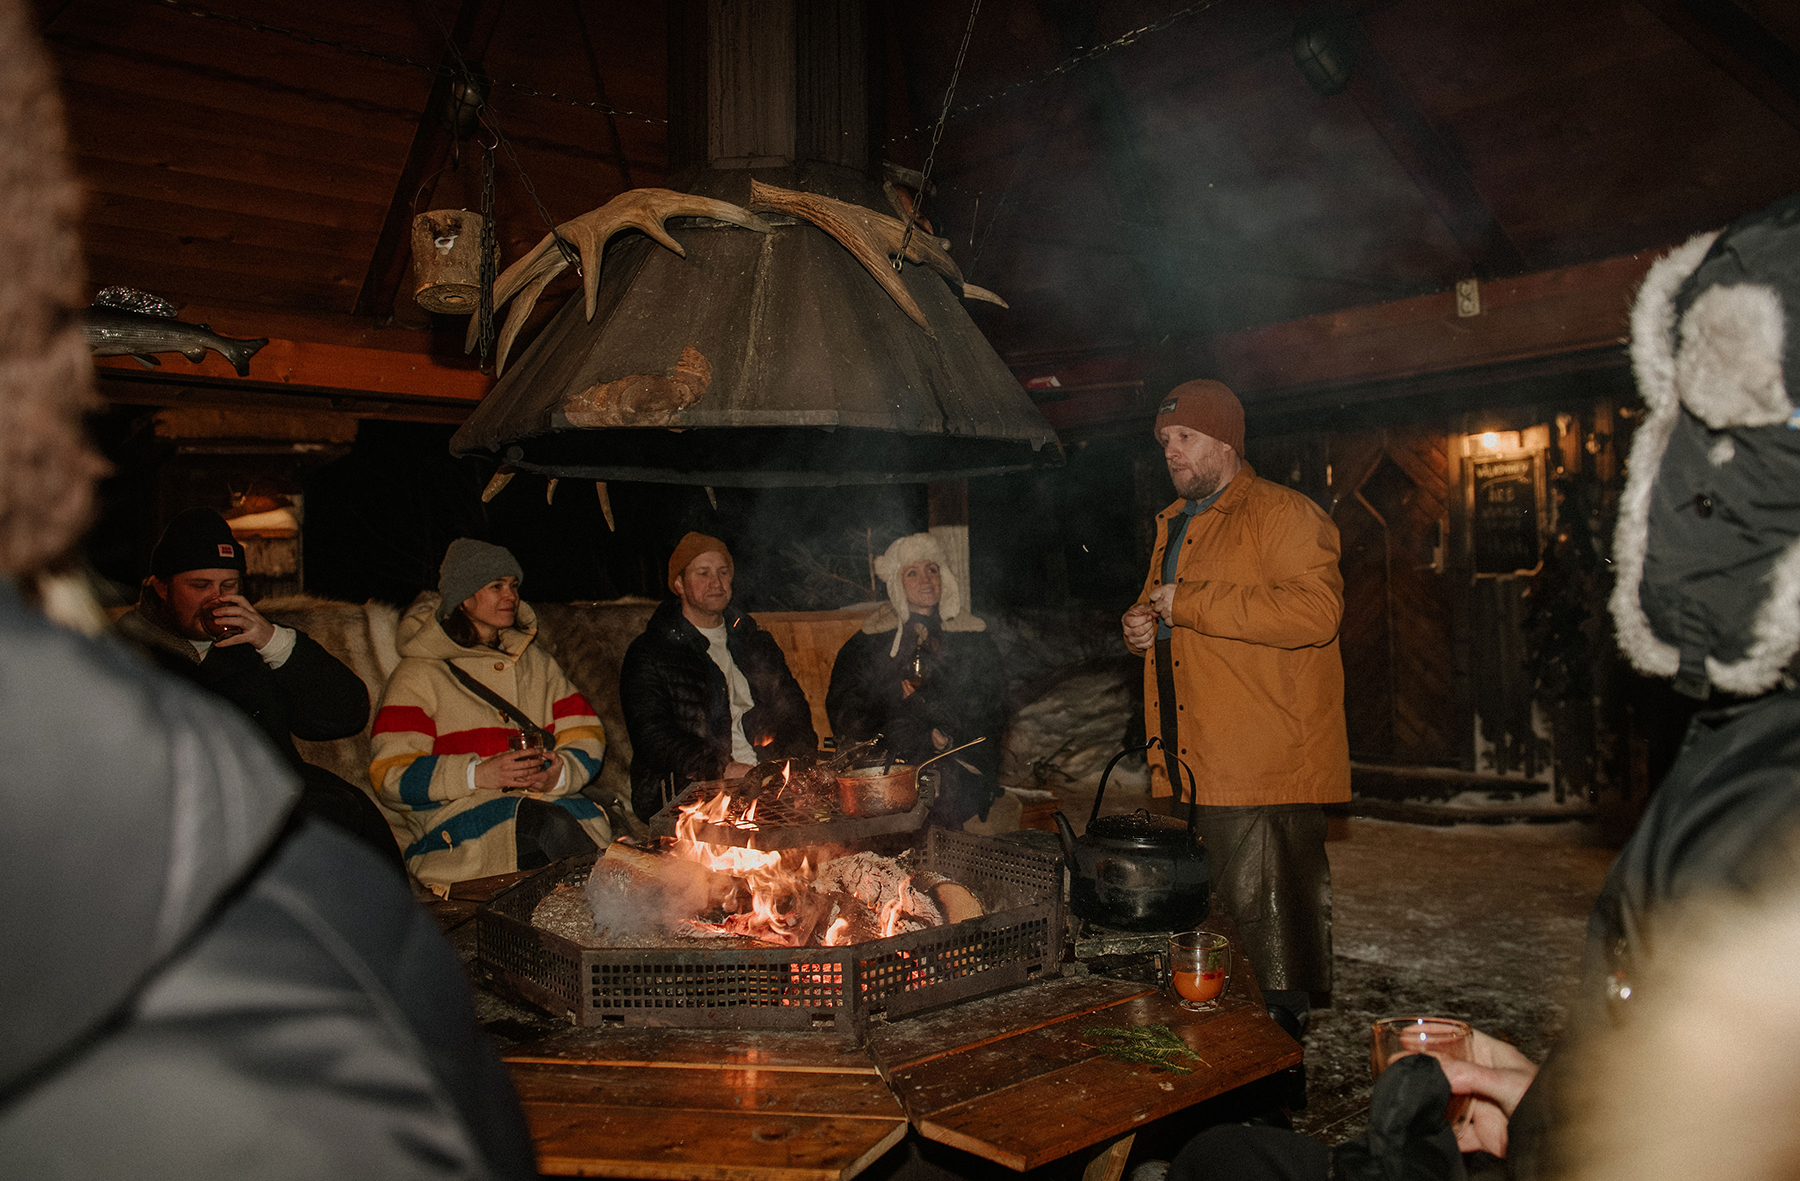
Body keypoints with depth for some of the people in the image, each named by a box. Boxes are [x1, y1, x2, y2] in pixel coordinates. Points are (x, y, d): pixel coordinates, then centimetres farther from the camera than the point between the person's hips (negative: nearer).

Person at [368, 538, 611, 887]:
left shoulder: (536, 662, 24)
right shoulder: (420, 675, 8)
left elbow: (587, 737, 15)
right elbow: (391, 775, -2)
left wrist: (559, 773, -9)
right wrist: (479, 774, -17)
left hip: (551, 801, 4)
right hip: (457, 814, -4)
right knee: (548, 821, -36)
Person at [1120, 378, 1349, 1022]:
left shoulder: (1284, 515, -9)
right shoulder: (1175, 524, 19)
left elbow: (1315, 611, -26)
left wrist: (1191, 604, -22)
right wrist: (1140, 625, 8)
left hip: (1266, 775, -8)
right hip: (1189, 768, 9)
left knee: (1273, 936, -2)